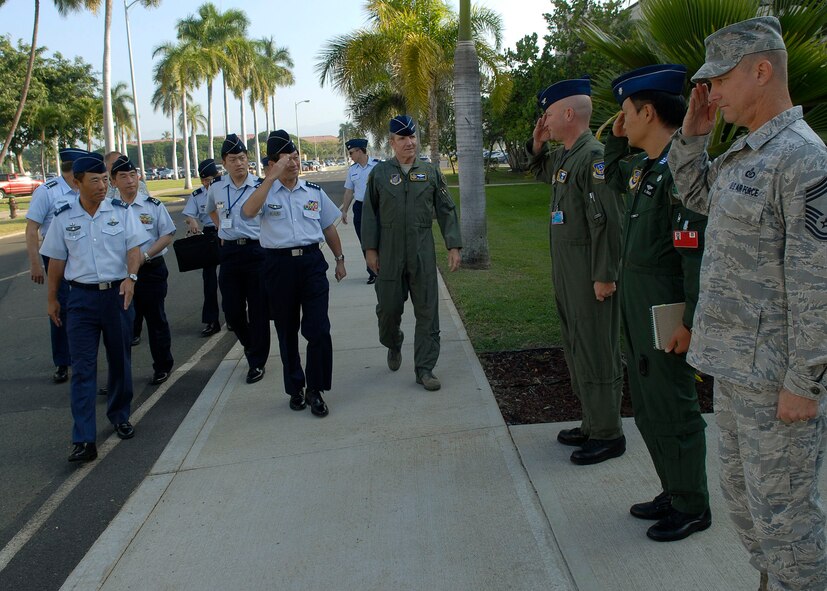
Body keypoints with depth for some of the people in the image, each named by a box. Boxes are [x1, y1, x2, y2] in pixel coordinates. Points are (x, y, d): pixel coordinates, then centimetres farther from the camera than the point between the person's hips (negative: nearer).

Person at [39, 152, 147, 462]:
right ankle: (83, 440, -5)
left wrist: (130, 277, -22)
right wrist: (52, 299, 12)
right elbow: (56, 260, 8)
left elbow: (134, 248, -4)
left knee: (120, 361, 12)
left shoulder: (121, 211, 0)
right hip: (82, 297, 0)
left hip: (117, 294, 1)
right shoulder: (64, 217, 2)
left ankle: (120, 416, 33)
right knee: (82, 368, -5)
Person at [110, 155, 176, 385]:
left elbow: (167, 236, -4)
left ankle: (162, 367, 25)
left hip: (151, 270, -2)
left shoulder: (153, 206, -4)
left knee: (156, 320, 10)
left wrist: (145, 255, -15)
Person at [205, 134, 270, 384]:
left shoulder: (260, 186, -7)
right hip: (228, 252, 4)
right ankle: (250, 345, 38)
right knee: (232, 309, 8)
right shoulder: (216, 188, 5)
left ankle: (257, 362, 17)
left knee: (258, 309, 4)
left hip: (256, 251, -3)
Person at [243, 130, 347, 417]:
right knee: (287, 331, 11)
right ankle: (295, 388, 28)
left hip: (312, 262, 1)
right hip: (279, 264, -1)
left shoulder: (314, 192, 9)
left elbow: (328, 227, 19)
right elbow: (248, 212, -22)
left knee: (318, 329, -6)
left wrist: (339, 259, 19)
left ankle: (316, 390, 8)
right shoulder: (265, 192, 1)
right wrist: (273, 176, -23)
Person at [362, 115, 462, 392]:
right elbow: (370, 213, 4)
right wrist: (370, 249, -1)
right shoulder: (380, 172, 4)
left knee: (427, 311, 0)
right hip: (389, 253, 0)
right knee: (388, 306, 7)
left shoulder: (430, 172, 6)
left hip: (423, 253, 1)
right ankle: (393, 345, 39)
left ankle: (424, 369, 8)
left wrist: (454, 246, 0)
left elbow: (446, 211, 6)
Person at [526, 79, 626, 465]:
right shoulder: (563, 156, 13)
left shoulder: (593, 156, -17)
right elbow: (541, 172, 36)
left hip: (591, 275, -10)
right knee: (576, 348, 17)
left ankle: (608, 435, 9)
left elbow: (607, 221, -22)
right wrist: (538, 145, 15)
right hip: (566, 273, 10)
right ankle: (592, 423, 29)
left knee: (596, 351, -2)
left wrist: (605, 276, -22)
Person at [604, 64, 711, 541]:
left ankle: (693, 508, 20)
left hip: (665, 313, -10)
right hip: (638, 306, 10)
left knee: (672, 410, 3)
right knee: (648, 407, 18)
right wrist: (617, 141, 16)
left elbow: (699, 252, -24)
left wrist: (692, 322, -24)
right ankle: (674, 493, 34)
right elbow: (614, 178, 34)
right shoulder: (644, 166, 9)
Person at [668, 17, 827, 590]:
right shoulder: (743, 152, 9)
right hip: (735, 366, 10)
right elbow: (695, 193, 28)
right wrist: (693, 133, 10)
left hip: (776, 376, -10)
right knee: (742, 491, 21)